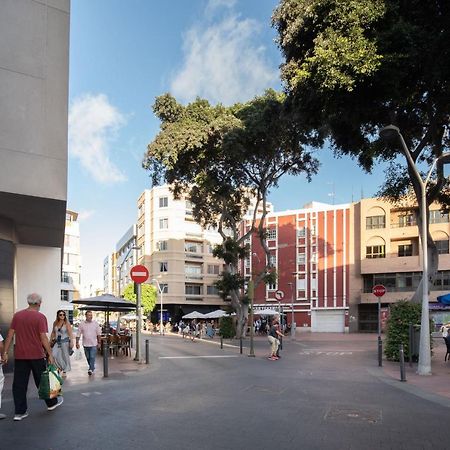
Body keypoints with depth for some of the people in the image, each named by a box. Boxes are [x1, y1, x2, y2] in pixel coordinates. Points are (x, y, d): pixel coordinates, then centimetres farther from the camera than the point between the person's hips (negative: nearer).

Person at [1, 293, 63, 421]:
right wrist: (50, 354, -7)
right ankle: (51, 402, 28)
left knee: (19, 384, 7)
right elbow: (43, 338, -13)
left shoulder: (17, 315, 2)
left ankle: (20, 412, 8)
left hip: (20, 355, 3)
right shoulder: (40, 317, -10)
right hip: (36, 355, -3)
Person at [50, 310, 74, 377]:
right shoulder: (55, 323, 5)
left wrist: (71, 342, -16)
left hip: (65, 341, -3)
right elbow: (53, 333, 15)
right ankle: (60, 367, 14)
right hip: (57, 341, 4)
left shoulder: (67, 323, -6)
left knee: (65, 356, 3)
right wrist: (50, 341, 15)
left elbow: (70, 333, -9)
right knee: (54, 355, -9)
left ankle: (65, 371, 18)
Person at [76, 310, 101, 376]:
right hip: (85, 344, 2)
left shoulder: (95, 323, -1)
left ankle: (91, 369, -9)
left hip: (93, 344, -2)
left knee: (92, 357, -10)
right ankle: (92, 367, 31)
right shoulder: (82, 324, -1)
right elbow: (78, 334, 2)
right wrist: (77, 343, -3)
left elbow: (99, 333, 4)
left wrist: (99, 342, 2)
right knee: (88, 358, 13)